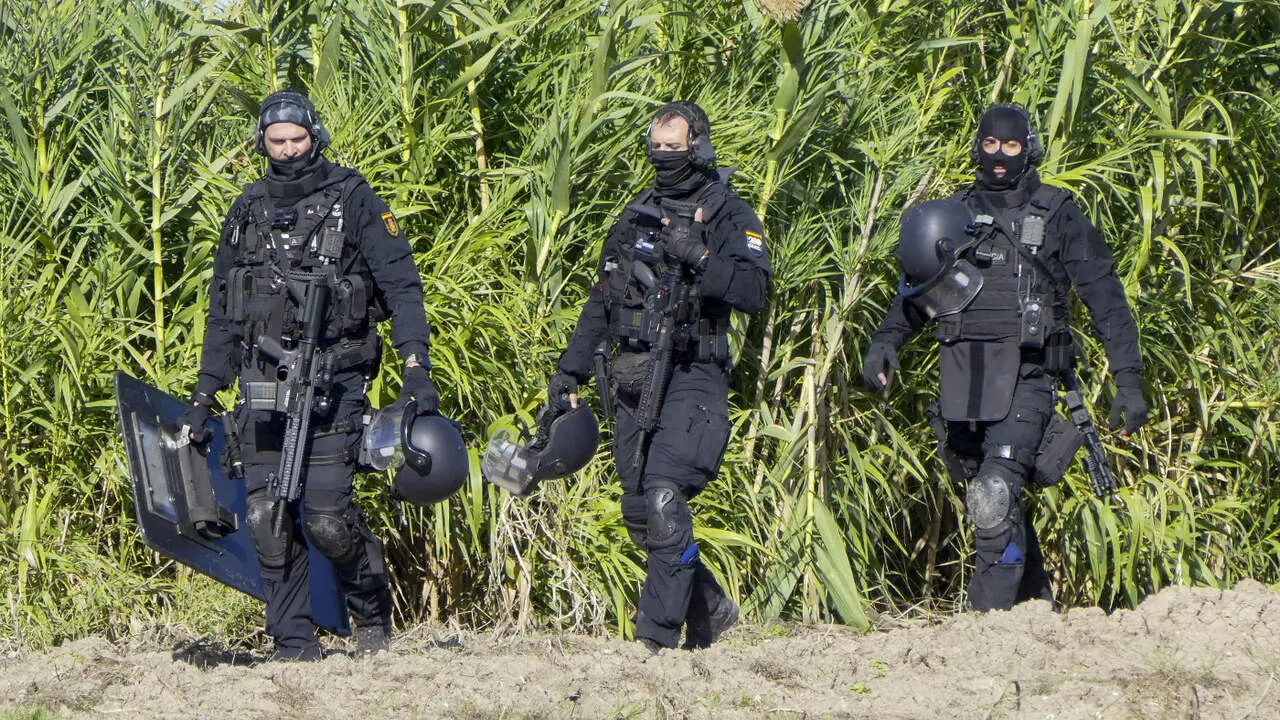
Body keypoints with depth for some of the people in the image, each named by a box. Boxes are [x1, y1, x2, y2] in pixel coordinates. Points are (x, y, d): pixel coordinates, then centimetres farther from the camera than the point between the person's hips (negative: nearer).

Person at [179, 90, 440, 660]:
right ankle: (294, 644, 5)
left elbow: (401, 285, -2)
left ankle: (373, 612, 12)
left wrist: (416, 364, -13)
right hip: (263, 383, 4)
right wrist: (204, 395, 18)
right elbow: (222, 310, 21)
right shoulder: (247, 211, 15)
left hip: (332, 378, -4)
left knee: (326, 514, -12)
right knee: (267, 516, -3)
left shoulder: (353, 200, 2)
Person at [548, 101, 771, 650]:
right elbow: (601, 303, 23)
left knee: (664, 499, -20)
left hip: (692, 375, -7)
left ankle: (659, 635, -20)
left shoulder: (729, 217, 1)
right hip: (633, 382, 7)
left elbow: (755, 292, -14)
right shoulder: (637, 217, 19)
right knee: (639, 514, 7)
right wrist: (570, 372, 18)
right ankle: (711, 610, 24)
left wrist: (698, 256, -24)